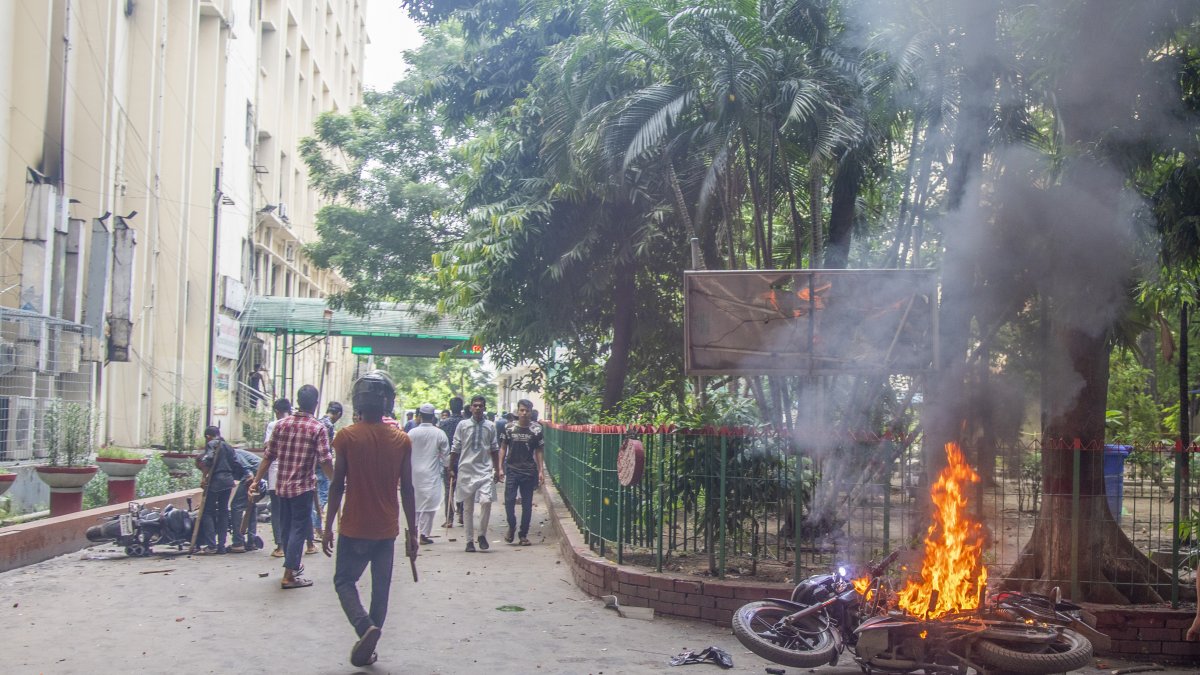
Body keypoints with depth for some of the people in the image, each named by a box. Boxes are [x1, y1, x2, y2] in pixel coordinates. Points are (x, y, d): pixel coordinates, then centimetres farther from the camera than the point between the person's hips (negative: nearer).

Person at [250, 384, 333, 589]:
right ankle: (289, 575, -2)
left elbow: (268, 456, 5)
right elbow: (325, 461, -16)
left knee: (286, 527, 17)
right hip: (303, 487, -5)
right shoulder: (317, 428, -10)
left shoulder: (281, 424, 4)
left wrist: (256, 480, 10)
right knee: (298, 528, 0)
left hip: (282, 486, 5)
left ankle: (293, 564, 34)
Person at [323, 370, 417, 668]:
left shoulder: (347, 437, -9)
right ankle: (366, 650, 14)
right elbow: (407, 490, 0)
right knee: (381, 588, 11)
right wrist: (412, 531, 7)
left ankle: (365, 627, -14)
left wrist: (328, 528, 0)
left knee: (344, 581, 10)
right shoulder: (402, 440, -2)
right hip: (387, 530, 3)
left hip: (354, 529, -2)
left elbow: (337, 486, -8)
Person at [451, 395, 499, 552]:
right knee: (468, 507, 5)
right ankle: (470, 540, 14)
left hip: (485, 470, 0)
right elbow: (455, 449, 6)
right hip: (466, 470, 0)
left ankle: (482, 534, 1)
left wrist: (497, 470, 11)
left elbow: (495, 449, 12)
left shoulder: (490, 426, 6)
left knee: (486, 501, -18)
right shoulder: (462, 425, 2)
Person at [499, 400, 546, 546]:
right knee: (509, 500, -9)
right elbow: (503, 448, 8)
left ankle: (523, 534, 14)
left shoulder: (536, 430, 2)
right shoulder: (509, 428, 2)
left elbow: (538, 452, 6)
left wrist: (541, 471, 0)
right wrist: (500, 468, 1)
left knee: (527, 504, 4)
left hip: (529, 471, 0)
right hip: (512, 470, 0)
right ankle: (511, 527, 13)